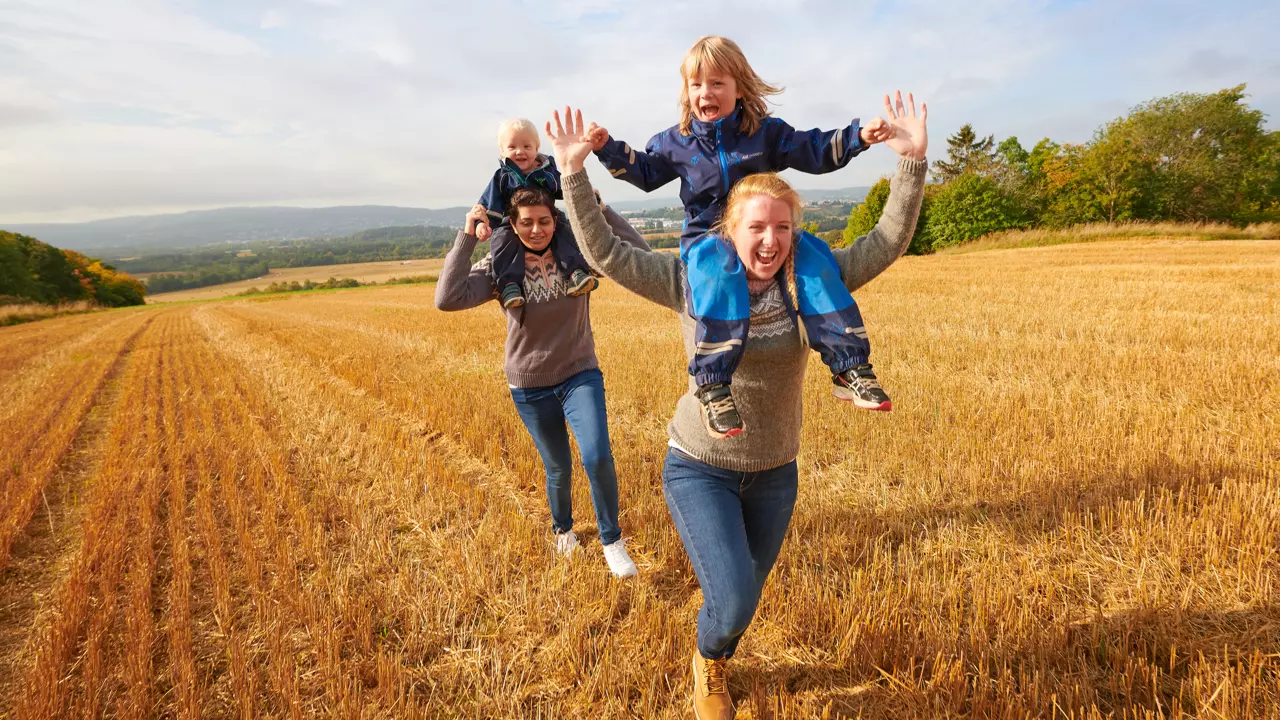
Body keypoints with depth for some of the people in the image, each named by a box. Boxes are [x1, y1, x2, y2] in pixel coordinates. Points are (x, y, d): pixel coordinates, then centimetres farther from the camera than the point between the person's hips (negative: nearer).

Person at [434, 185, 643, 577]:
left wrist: (600, 209, -24)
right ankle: (563, 529, 47)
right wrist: (467, 236, -26)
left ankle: (612, 541, 7)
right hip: (530, 386, 1)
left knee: (598, 458, -19)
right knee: (558, 468, 15)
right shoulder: (500, 267, -11)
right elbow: (447, 299, -26)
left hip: (580, 374, 0)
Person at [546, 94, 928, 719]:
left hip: (775, 473, 3)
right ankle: (708, 664, 28)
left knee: (743, 597, 21)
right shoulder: (692, 281, -12)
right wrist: (573, 172, -16)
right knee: (733, 601, -13)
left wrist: (912, 161, -17)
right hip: (700, 468, -3)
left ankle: (716, 665, 58)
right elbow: (605, 251, -12)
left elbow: (887, 243, -8)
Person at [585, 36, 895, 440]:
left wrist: (858, 136, -5)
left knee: (814, 257, -24)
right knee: (718, 271, -39)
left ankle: (850, 367, -20)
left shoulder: (767, 133, 5)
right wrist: (608, 149, 5)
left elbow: (815, 152, 8)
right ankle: (712, 384, -42)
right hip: (707, 237, -2)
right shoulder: (676, 142, 7)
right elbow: (644, 171, 18)